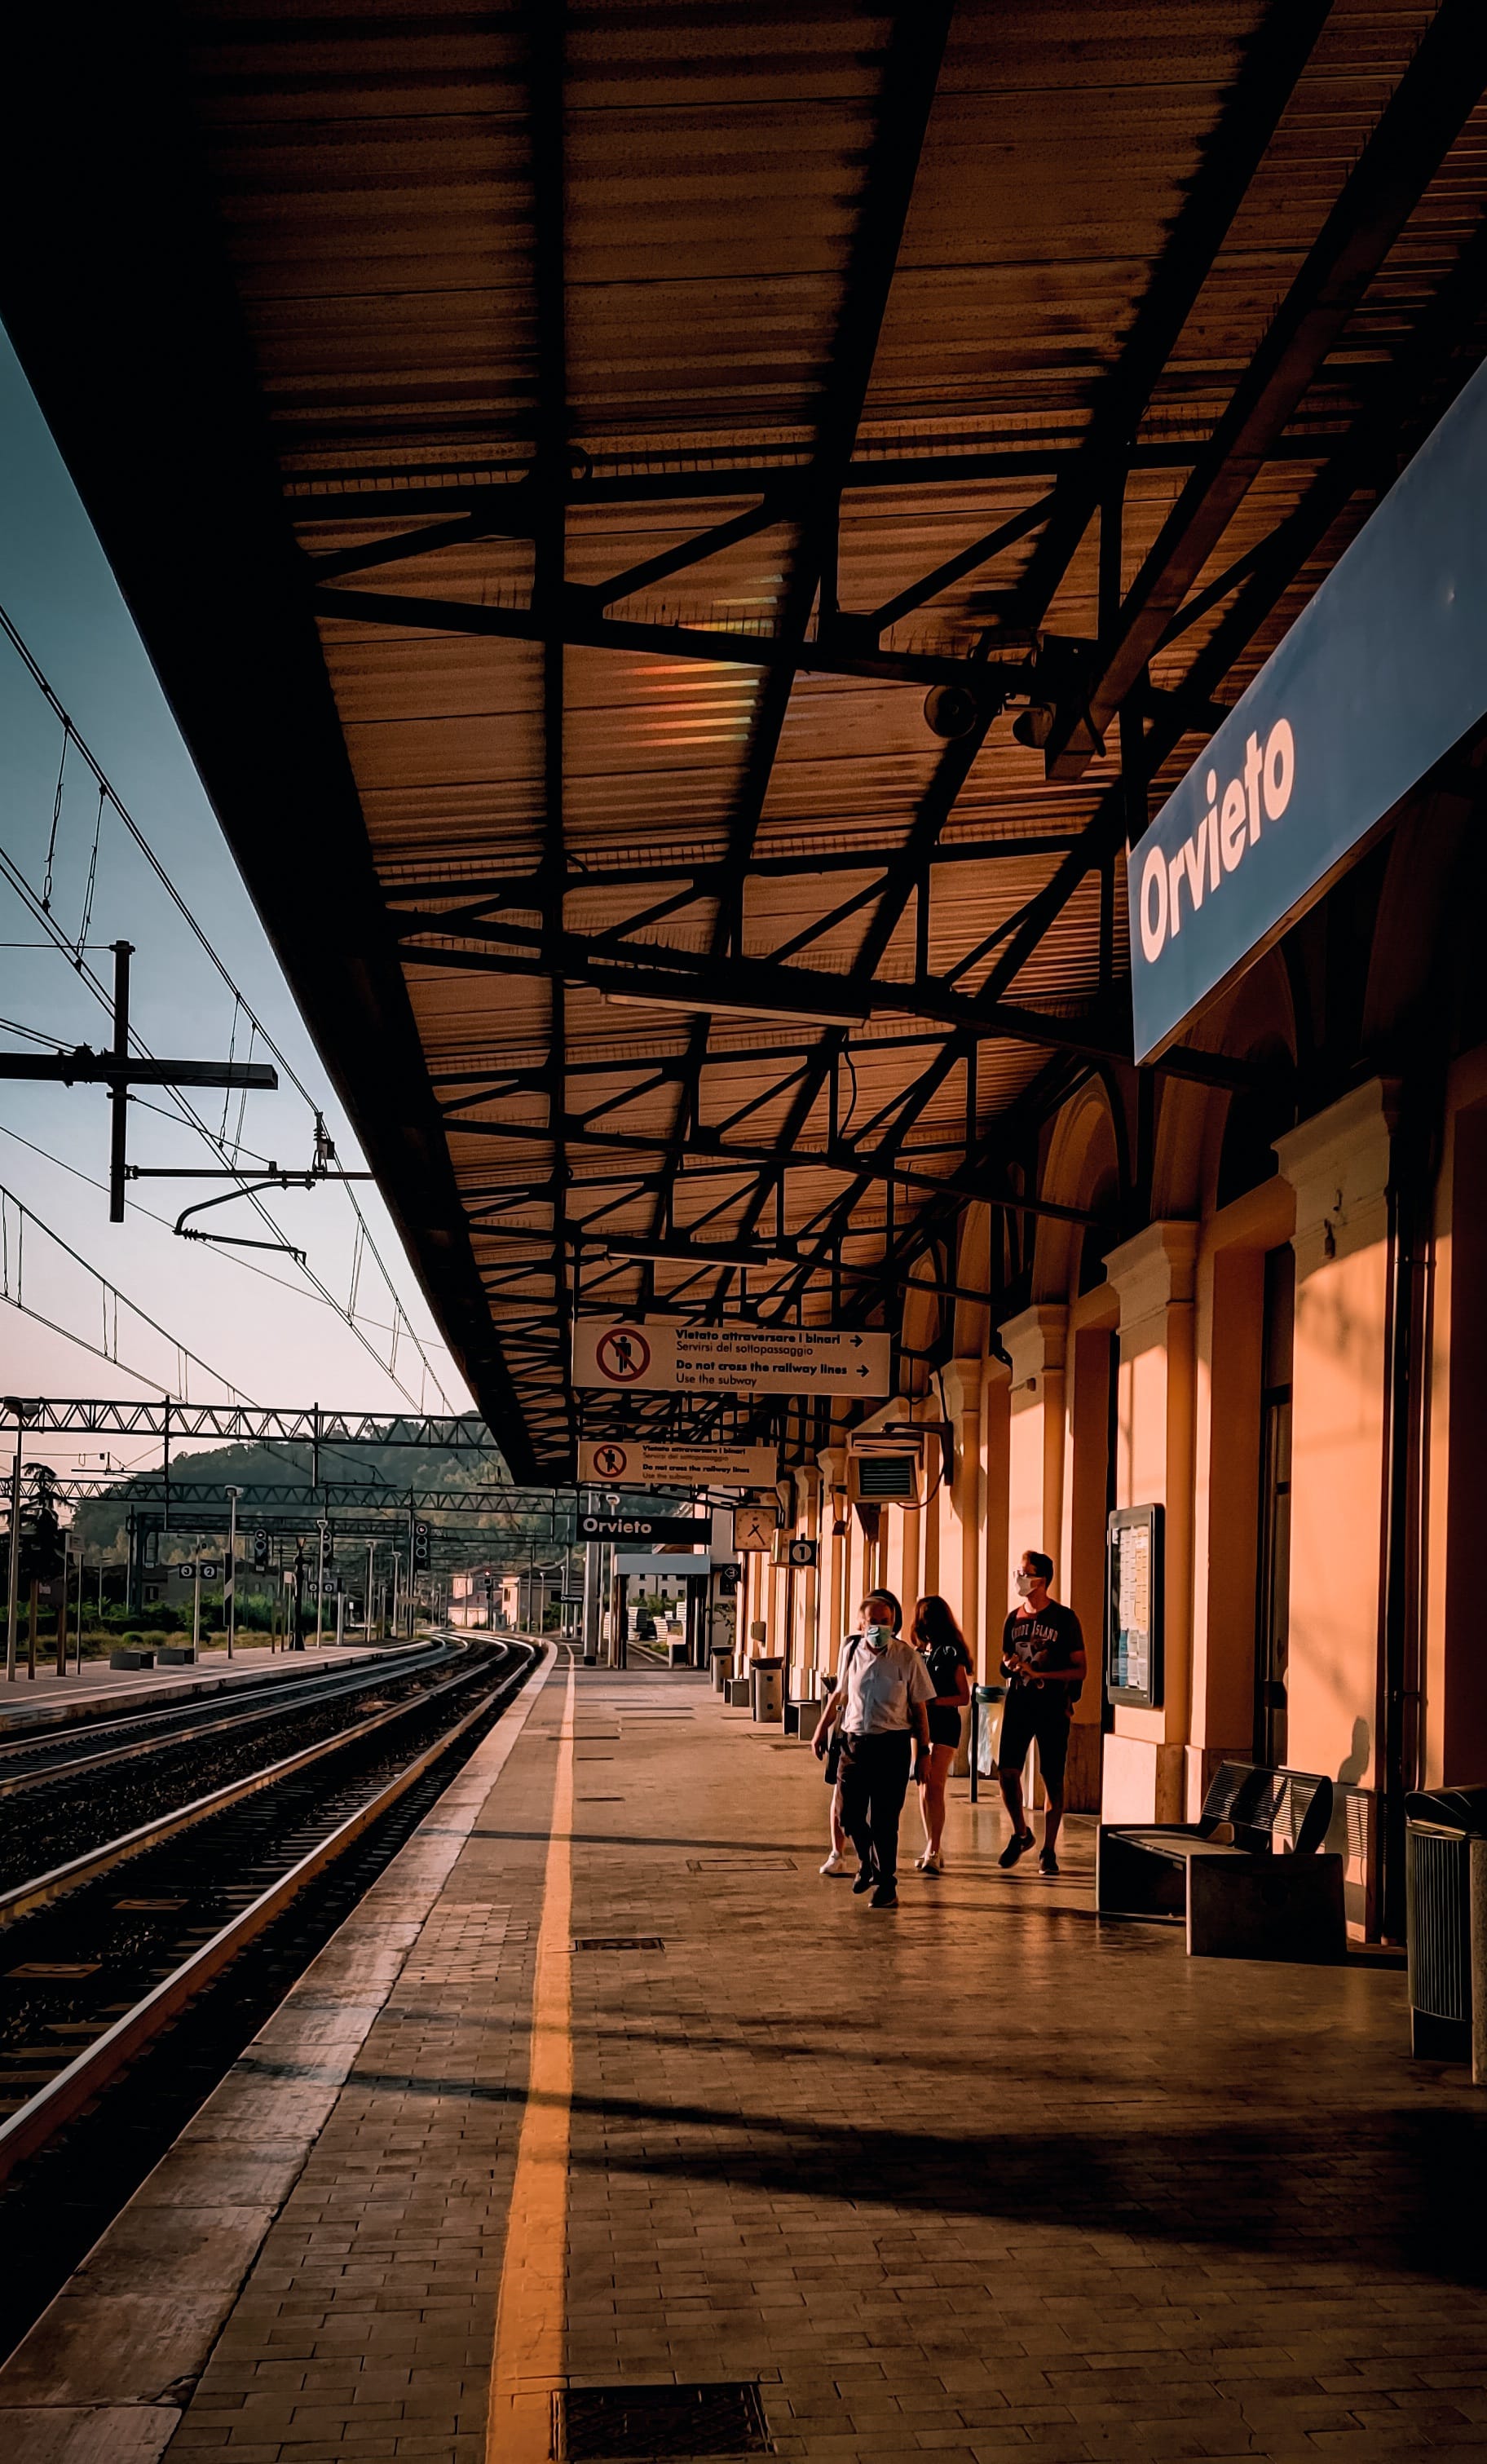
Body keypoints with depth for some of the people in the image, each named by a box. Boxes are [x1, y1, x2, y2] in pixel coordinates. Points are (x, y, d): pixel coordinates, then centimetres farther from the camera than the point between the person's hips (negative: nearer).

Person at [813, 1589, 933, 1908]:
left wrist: (923, 1750, -3)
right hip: (853, 1740, 4)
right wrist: (823, 1726, 22)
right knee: (849, 1813, 10)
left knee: (883, 1819, -4)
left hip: (892, 1744, -4)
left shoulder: (907, 1657, -7)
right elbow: (840, 1694, 19)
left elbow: (918, 1707, -3)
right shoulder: (852, 1652, 3)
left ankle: (886, 1884, 9)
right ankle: (867, 1862, 37)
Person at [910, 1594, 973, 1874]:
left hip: (945, 1726, -7)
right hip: (921, 1725, 7)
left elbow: (964, 1697, -7)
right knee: (923, 1790, 7)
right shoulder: (920, 1653, 13)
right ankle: (932, 1849, 15)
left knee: (934, 1789, -14)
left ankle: (933, 1853, -17)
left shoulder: (951, 1653, -6)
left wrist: (933, 1701, -20)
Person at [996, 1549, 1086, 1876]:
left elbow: (1079, 1670, -6)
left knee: (1053, 1780, 0)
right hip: (1018, 1704, 4)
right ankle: (1020, 1834, 17)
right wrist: (1009, 1665, -4)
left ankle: (1049, 1850, 10)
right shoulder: (1014, 1619, 11)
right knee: (1007, 1772, -5)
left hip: (1052, 1706, -4)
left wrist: (1037, 1674, -16)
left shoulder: (1064, 1619, -4)